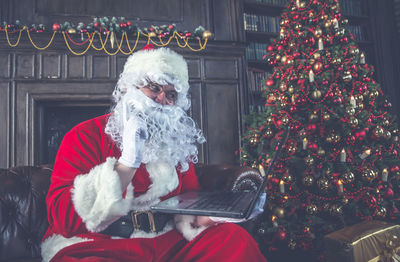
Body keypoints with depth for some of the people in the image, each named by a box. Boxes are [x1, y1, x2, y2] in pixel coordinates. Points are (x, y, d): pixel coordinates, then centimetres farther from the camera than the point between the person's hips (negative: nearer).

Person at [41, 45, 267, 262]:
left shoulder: (177, 141, 12)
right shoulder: (86, 135, -2)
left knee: (236, 237, -18)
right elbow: (64, 218, -13)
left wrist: (196, 217, -5)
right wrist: (128, 161, -21)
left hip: (168, 242, 4)